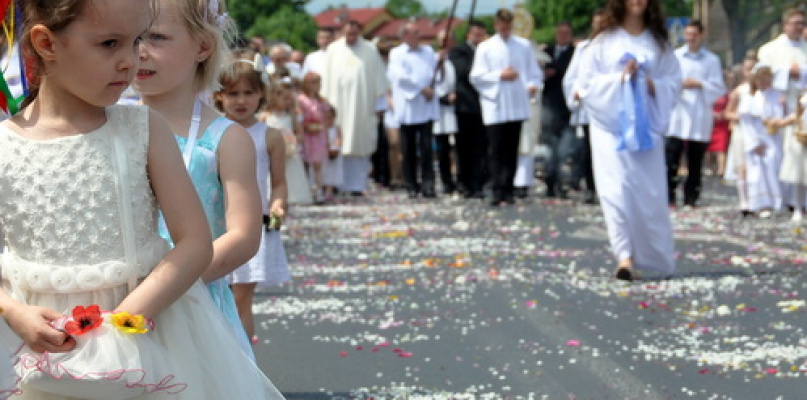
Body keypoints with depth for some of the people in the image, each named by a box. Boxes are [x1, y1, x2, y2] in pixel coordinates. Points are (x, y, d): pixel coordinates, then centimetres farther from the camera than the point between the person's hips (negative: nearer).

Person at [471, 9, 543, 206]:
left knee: (512, 149, 5)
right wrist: (500, 75, -11)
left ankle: (507, 190, 9)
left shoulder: (524, 45, 10)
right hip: (494, 106, -2)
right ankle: (497, 190, -5)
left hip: (517, 106, 2)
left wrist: (534, 84, -10)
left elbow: (534, 71, 11)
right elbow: (476, 76, 0)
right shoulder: (485, 48, 5)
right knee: (496, 149, -6)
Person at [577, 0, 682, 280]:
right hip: (612, 126, -2)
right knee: (617, 190, -12)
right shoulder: (604, 41, 4)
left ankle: (656, 257, 12)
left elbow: (674, 83, 8)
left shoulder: (658, 43, 11)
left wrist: (652, 85, -10)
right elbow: (587, 82, 0)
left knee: (650, 193, 0)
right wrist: (620, 78, -12)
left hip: (647, 128, 2)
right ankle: (625, 256, -15)